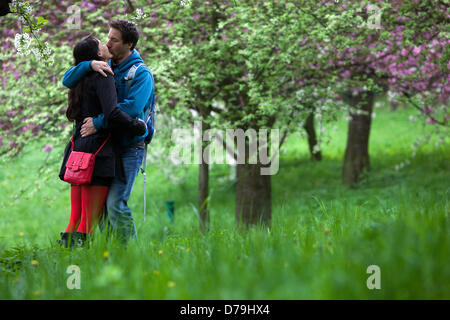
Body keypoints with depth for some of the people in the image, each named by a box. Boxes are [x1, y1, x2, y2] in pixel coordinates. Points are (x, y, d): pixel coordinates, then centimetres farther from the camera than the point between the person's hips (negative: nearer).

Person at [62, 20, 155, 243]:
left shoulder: (141, 73, -7)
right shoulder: (105, 68, 12)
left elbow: (132, 107, -22)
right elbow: (68, 81, 6)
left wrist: (99, 122, -22)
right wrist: (89, 65, -12)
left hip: (129, 147, -7)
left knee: (115, 203, -16)